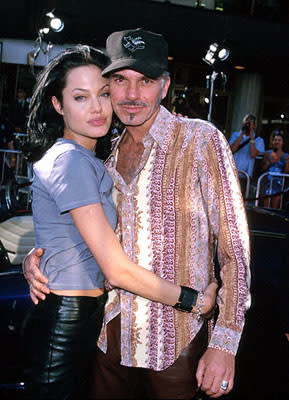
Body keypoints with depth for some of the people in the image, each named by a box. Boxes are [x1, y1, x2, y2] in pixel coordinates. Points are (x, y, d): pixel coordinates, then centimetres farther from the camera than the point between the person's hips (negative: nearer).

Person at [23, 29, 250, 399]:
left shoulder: (200, 139, -9)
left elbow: (233, 246, -11)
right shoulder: (107, 154, 6)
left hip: (175, 342, -4)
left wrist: (225, 343, -17)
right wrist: (35, 258, -3)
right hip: (110, 335, 5)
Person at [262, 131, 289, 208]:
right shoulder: (267, 153, 4)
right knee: (266, 207, -3)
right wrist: (269, 162, -11)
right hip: (268, 181, 0)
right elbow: (263, 169, 5)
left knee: (274, 207, 3)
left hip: (279, 183, 0)